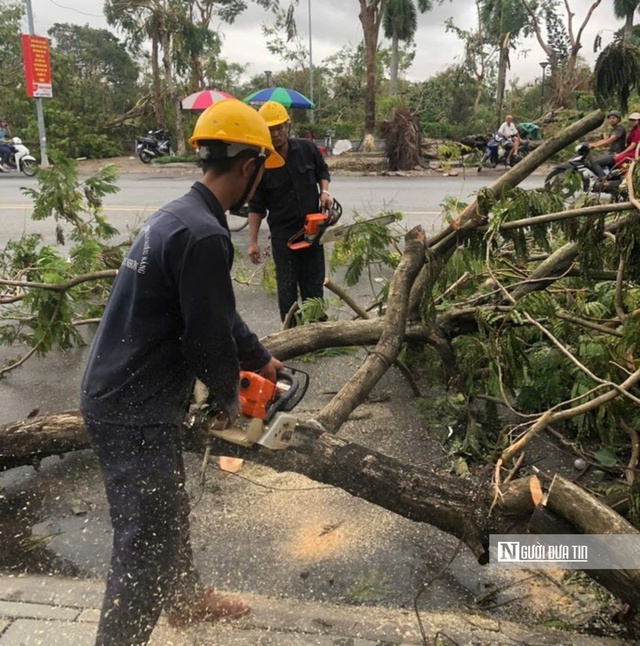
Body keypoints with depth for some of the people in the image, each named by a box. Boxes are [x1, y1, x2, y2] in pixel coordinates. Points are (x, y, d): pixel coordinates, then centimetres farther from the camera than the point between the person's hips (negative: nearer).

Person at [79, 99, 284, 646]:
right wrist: (230, 399, -1)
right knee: (146, 545, 2)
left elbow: (215, 311, 18)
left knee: (168, 514, 27)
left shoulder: (178, 216, 9)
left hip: (123, 397, 11)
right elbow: (208, 336, -20)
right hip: (136, 411, -11)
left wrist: (260, 359, 25)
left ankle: (187, 599, 49)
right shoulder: (204, 235, -23)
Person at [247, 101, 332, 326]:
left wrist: (324, 192, -6)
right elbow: (256, 205, -6)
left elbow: (322, 171, 15)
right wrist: (253, 241, -9)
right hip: (282, 233, -2)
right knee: (287, 286, 1)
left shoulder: (307, 149, -4)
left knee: (314, 283, 10)